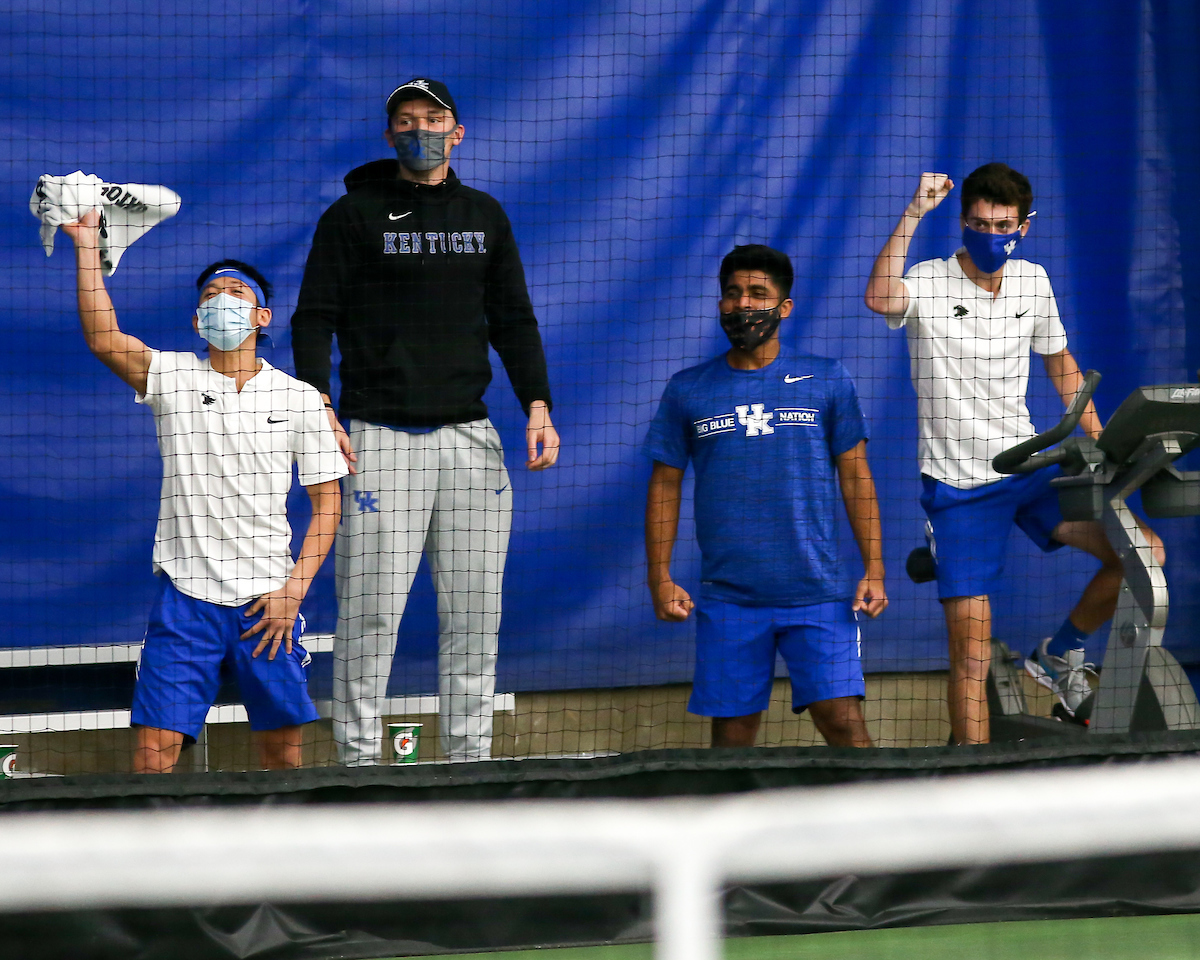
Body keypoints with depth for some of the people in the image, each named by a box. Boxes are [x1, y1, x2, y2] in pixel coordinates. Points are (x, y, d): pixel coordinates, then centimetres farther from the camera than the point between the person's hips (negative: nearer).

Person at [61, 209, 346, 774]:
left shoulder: (300, 399, 5)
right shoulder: (173, 377, 3)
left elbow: (327, 502, 7)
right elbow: (104, 340, -14)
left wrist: (294, 588, -3)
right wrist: (87, 244, -20)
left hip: (267, 600, 1)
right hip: (186, 595, -1)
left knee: (281, 749, 4)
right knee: (154, 753, -10)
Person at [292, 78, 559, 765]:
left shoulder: (485, 216, 15)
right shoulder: (355, 214, 3)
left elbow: (514, 320, 17)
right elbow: (315, 319, 0)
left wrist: (538, 406, 3)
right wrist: (319, 415, -12)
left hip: (470, 437, 4)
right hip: (381, 437, -4)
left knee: (475, 612, 3)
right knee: (372, 610, -8)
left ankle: (470, 761, 8)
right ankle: (359, 760, -3)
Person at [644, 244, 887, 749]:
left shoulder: (828, 381, 5)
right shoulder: (687, 391, 8)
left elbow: (856, 477, 7)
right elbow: (665, 485, 11)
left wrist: (874, 569, -1)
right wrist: (659, 577, 3)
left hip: (817, 593, -1)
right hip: (728, 596, 1)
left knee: (841, 719, -11)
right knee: (732, 730, 3)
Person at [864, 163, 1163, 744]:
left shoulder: (1032, 281, 4)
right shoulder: (931, 283, -11)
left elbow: (1059, 362, 19)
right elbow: (880, 299, -35)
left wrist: (1101, 442, 12)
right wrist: (914, 214, -37)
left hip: (1028, 470, 5)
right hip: (957, 486, -5)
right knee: (971, 655, -9)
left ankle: (1059, 655, 12)